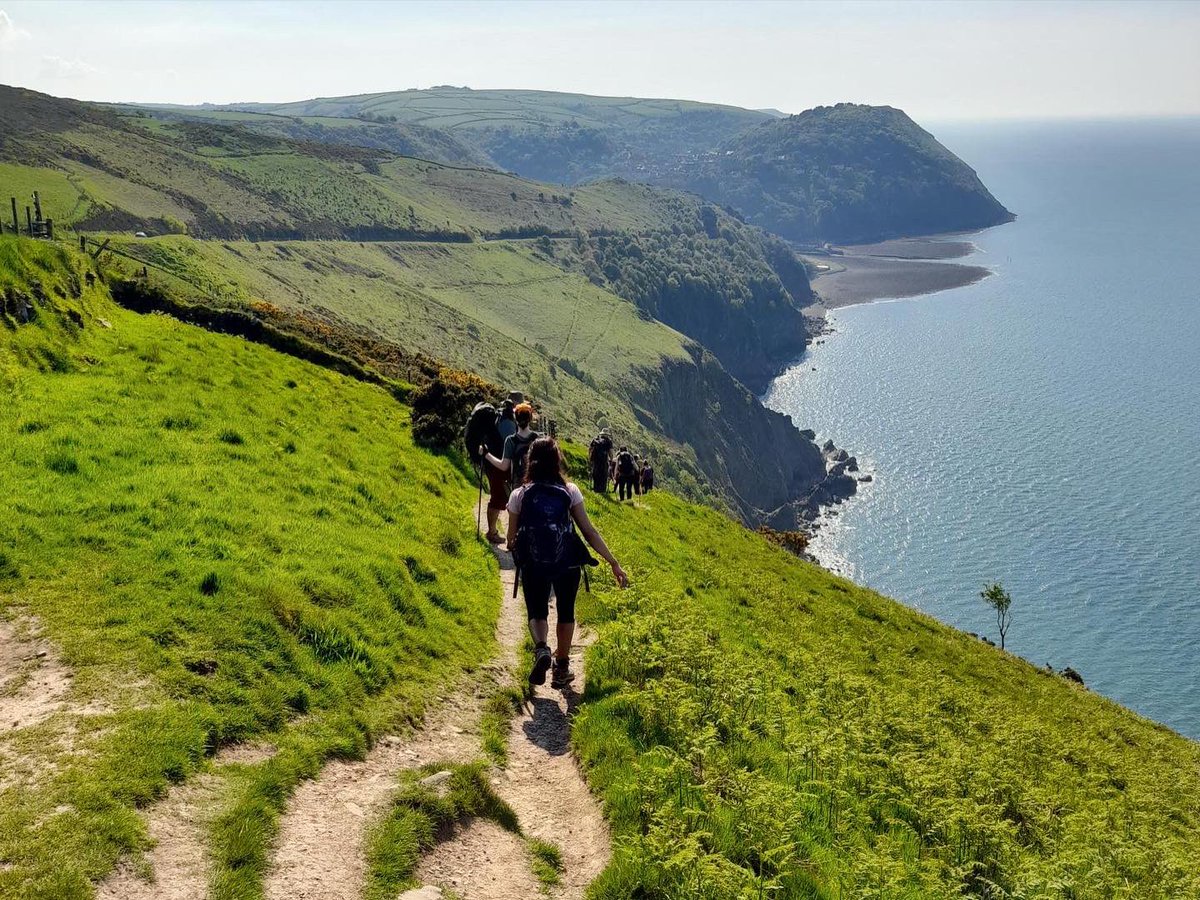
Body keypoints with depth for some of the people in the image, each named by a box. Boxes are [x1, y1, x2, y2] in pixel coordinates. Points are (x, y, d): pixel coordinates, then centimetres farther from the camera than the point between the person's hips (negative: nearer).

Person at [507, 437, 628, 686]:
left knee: (537, 612, 15)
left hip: (533, 565, -1)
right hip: (567, 564, 1)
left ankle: (541, 649, -16)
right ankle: (562, 667, 30)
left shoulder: (519, 495, -6)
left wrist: (518, 556, 24)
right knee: (565, 612, 21)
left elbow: (512, 538, 0)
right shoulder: (569, 491, -7)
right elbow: (589, 532, -8)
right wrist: (614, 563, -3)